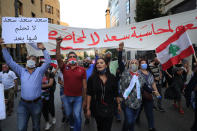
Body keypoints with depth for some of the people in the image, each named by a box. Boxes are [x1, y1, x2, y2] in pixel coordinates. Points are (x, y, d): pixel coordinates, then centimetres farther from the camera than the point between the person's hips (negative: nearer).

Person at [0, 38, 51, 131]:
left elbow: (48, 61, -11)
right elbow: (10, 61, 4)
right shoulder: (21, 71, 7)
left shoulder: (39, 71, 0)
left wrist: (43, 49, -19)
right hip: (23, 104, 1)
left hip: (36, 103, -1)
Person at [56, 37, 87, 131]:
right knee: (68, 115, 22)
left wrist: (84, 99, -2)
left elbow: (84, 86, -2)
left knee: (77, 116, 0)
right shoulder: (64, 68, -1)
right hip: (67, 97, 3)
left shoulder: (82, 70, -4)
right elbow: (58, 58, -18)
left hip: (78, 97, -2)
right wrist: (58, 44, -26)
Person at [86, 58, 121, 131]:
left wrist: (119, 104, 6)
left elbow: (116, 93, 3)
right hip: (97, 108, 0)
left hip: (109, 108, 0)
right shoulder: (92, 78, -8)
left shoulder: (112, 78, -5)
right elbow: (89, 94, -6)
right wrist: (88, 108, -6)